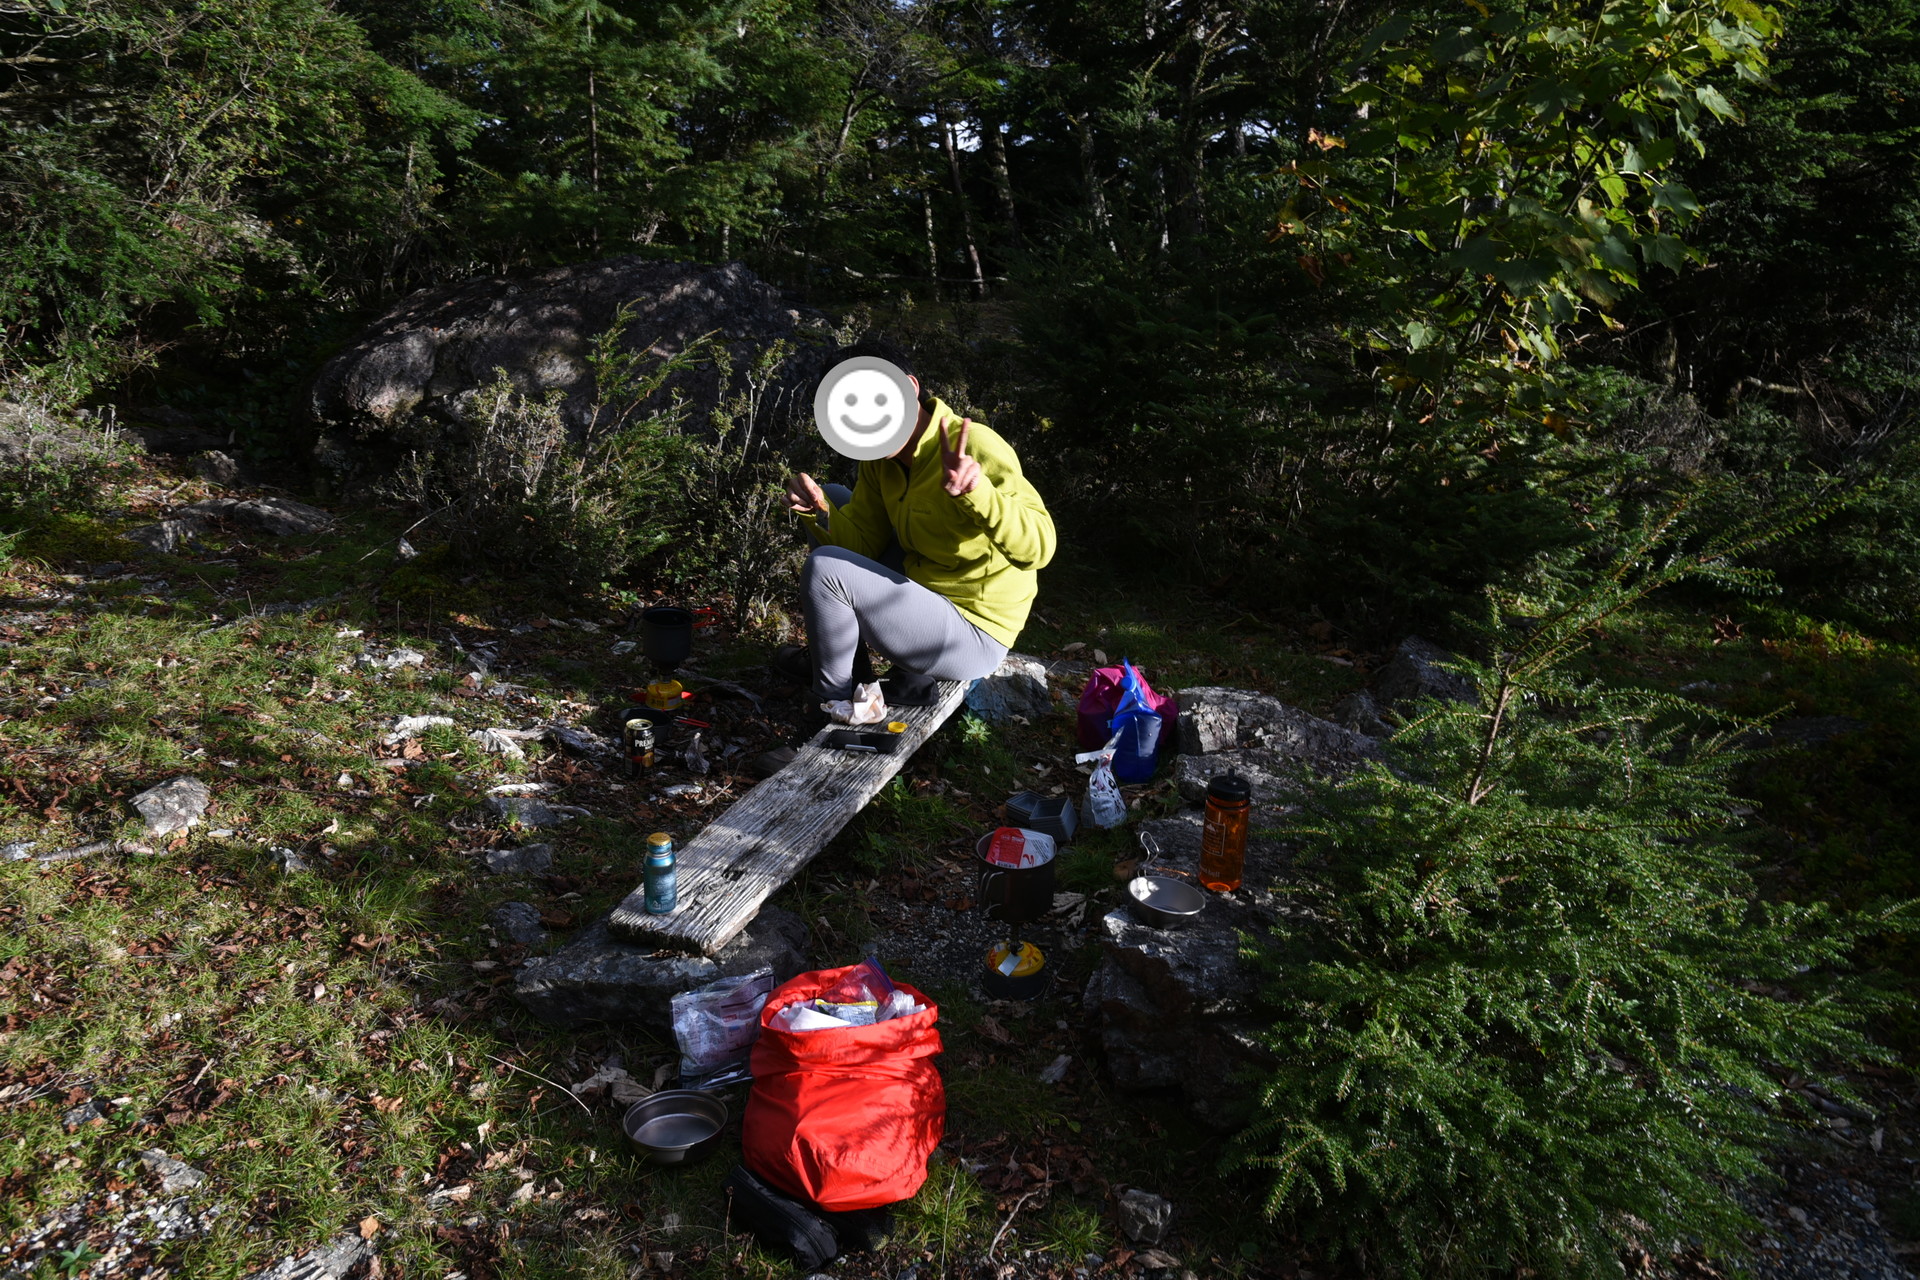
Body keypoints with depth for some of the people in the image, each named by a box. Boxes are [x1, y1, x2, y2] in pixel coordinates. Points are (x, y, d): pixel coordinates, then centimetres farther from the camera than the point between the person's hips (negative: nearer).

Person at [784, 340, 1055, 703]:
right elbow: (862, 543, 4)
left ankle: (834, 699, 4)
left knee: (824, 568, -19)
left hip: (974, 637, -9)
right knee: (835, 499, 10)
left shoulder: (974, 447, -24)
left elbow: (1036, 549, -33)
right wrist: (821, 511, -16)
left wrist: (977, 492, -49)